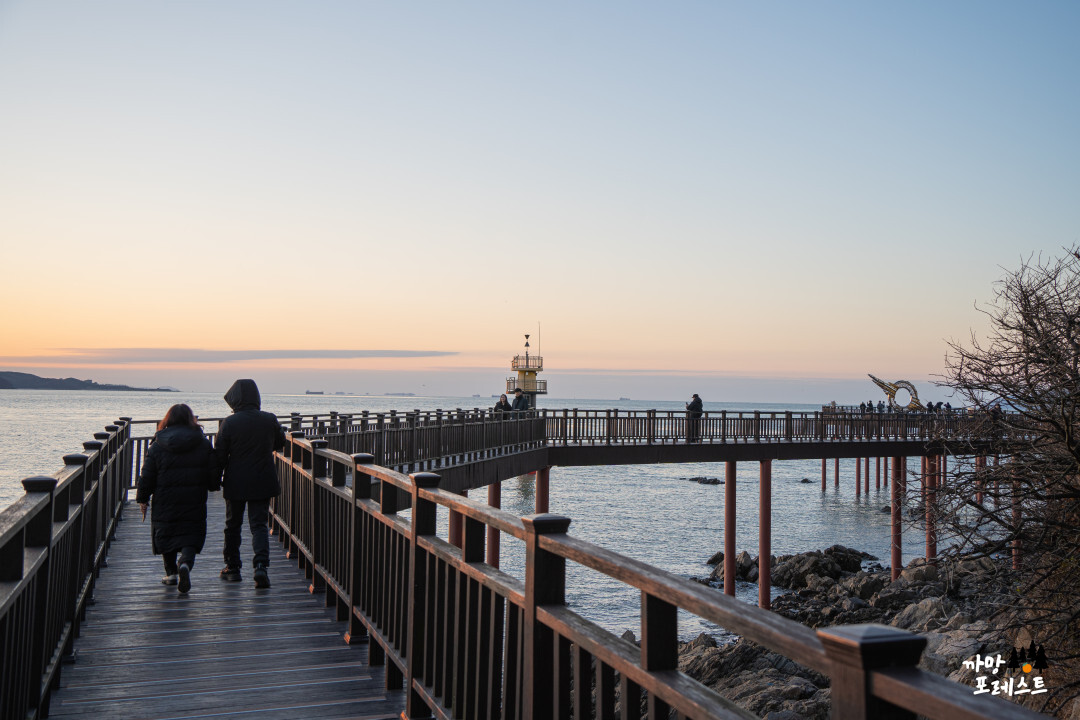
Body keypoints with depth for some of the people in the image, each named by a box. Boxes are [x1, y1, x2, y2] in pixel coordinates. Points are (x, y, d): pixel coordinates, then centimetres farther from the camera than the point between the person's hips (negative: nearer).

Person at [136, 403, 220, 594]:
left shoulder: (158, 445, -2)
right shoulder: (203, 444, -1)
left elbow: (147, 476, 0)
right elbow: (214, 474, 2)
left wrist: (142, 499, 10)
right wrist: (213, 485, 22)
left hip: (165, 501, 0)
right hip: (194, 503, 0)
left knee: (165, 535, 16)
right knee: (190, 537, 2)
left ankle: (171, 573, 21)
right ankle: (185, 564, -24)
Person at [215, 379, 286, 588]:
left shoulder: (229, 422, -12)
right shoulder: (270, 420, -5)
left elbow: (220, 455, -8)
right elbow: (280, 443, 13)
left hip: (236, 483, -1)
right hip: (263, 483, 1)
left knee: (233, 525, 16)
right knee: (260, 525, 4)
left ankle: (232, 567, 25)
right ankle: (261, 565, -16)